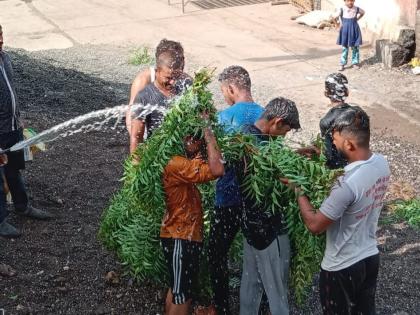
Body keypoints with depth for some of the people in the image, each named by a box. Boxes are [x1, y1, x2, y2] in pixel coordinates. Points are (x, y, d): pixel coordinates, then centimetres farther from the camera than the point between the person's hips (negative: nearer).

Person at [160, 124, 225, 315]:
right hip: (179, 238, -10)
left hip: (188, 236, 10)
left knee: (178, 289, 20)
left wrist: (210, 138, 1)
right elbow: (217, 170, -31)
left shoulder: (188, 161, 9)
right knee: (182, 295, -3)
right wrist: (209, 138, -21)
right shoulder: (177, 164, -22)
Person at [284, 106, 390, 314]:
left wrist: (297, 189, -14)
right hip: (371, 257, 7)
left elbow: (315, 225, -25)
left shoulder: (347, 185, -34)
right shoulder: (381, 163, -9)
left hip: (341, 267, -7)